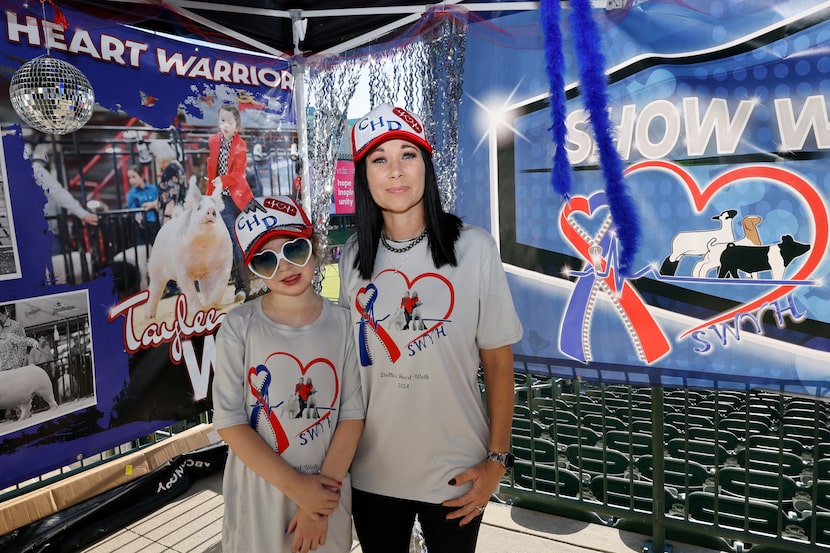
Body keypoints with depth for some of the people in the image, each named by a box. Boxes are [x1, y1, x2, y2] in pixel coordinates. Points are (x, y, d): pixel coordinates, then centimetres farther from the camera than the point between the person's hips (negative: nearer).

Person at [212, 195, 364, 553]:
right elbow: (229, 421, -12)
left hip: (327, 494, 1)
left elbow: (352, 414, -6)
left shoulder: (342, 322, -7)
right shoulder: (239, 327, -12)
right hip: (258, 494, -1)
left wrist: (324, 490, -12)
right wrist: (297, 486, -15)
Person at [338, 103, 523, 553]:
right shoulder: (353, 254, -2)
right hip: (371, 470, 3)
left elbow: (498, 363, -8)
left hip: (455, 474, -2)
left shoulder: (474, 248, -13)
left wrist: (497, 460, -6)